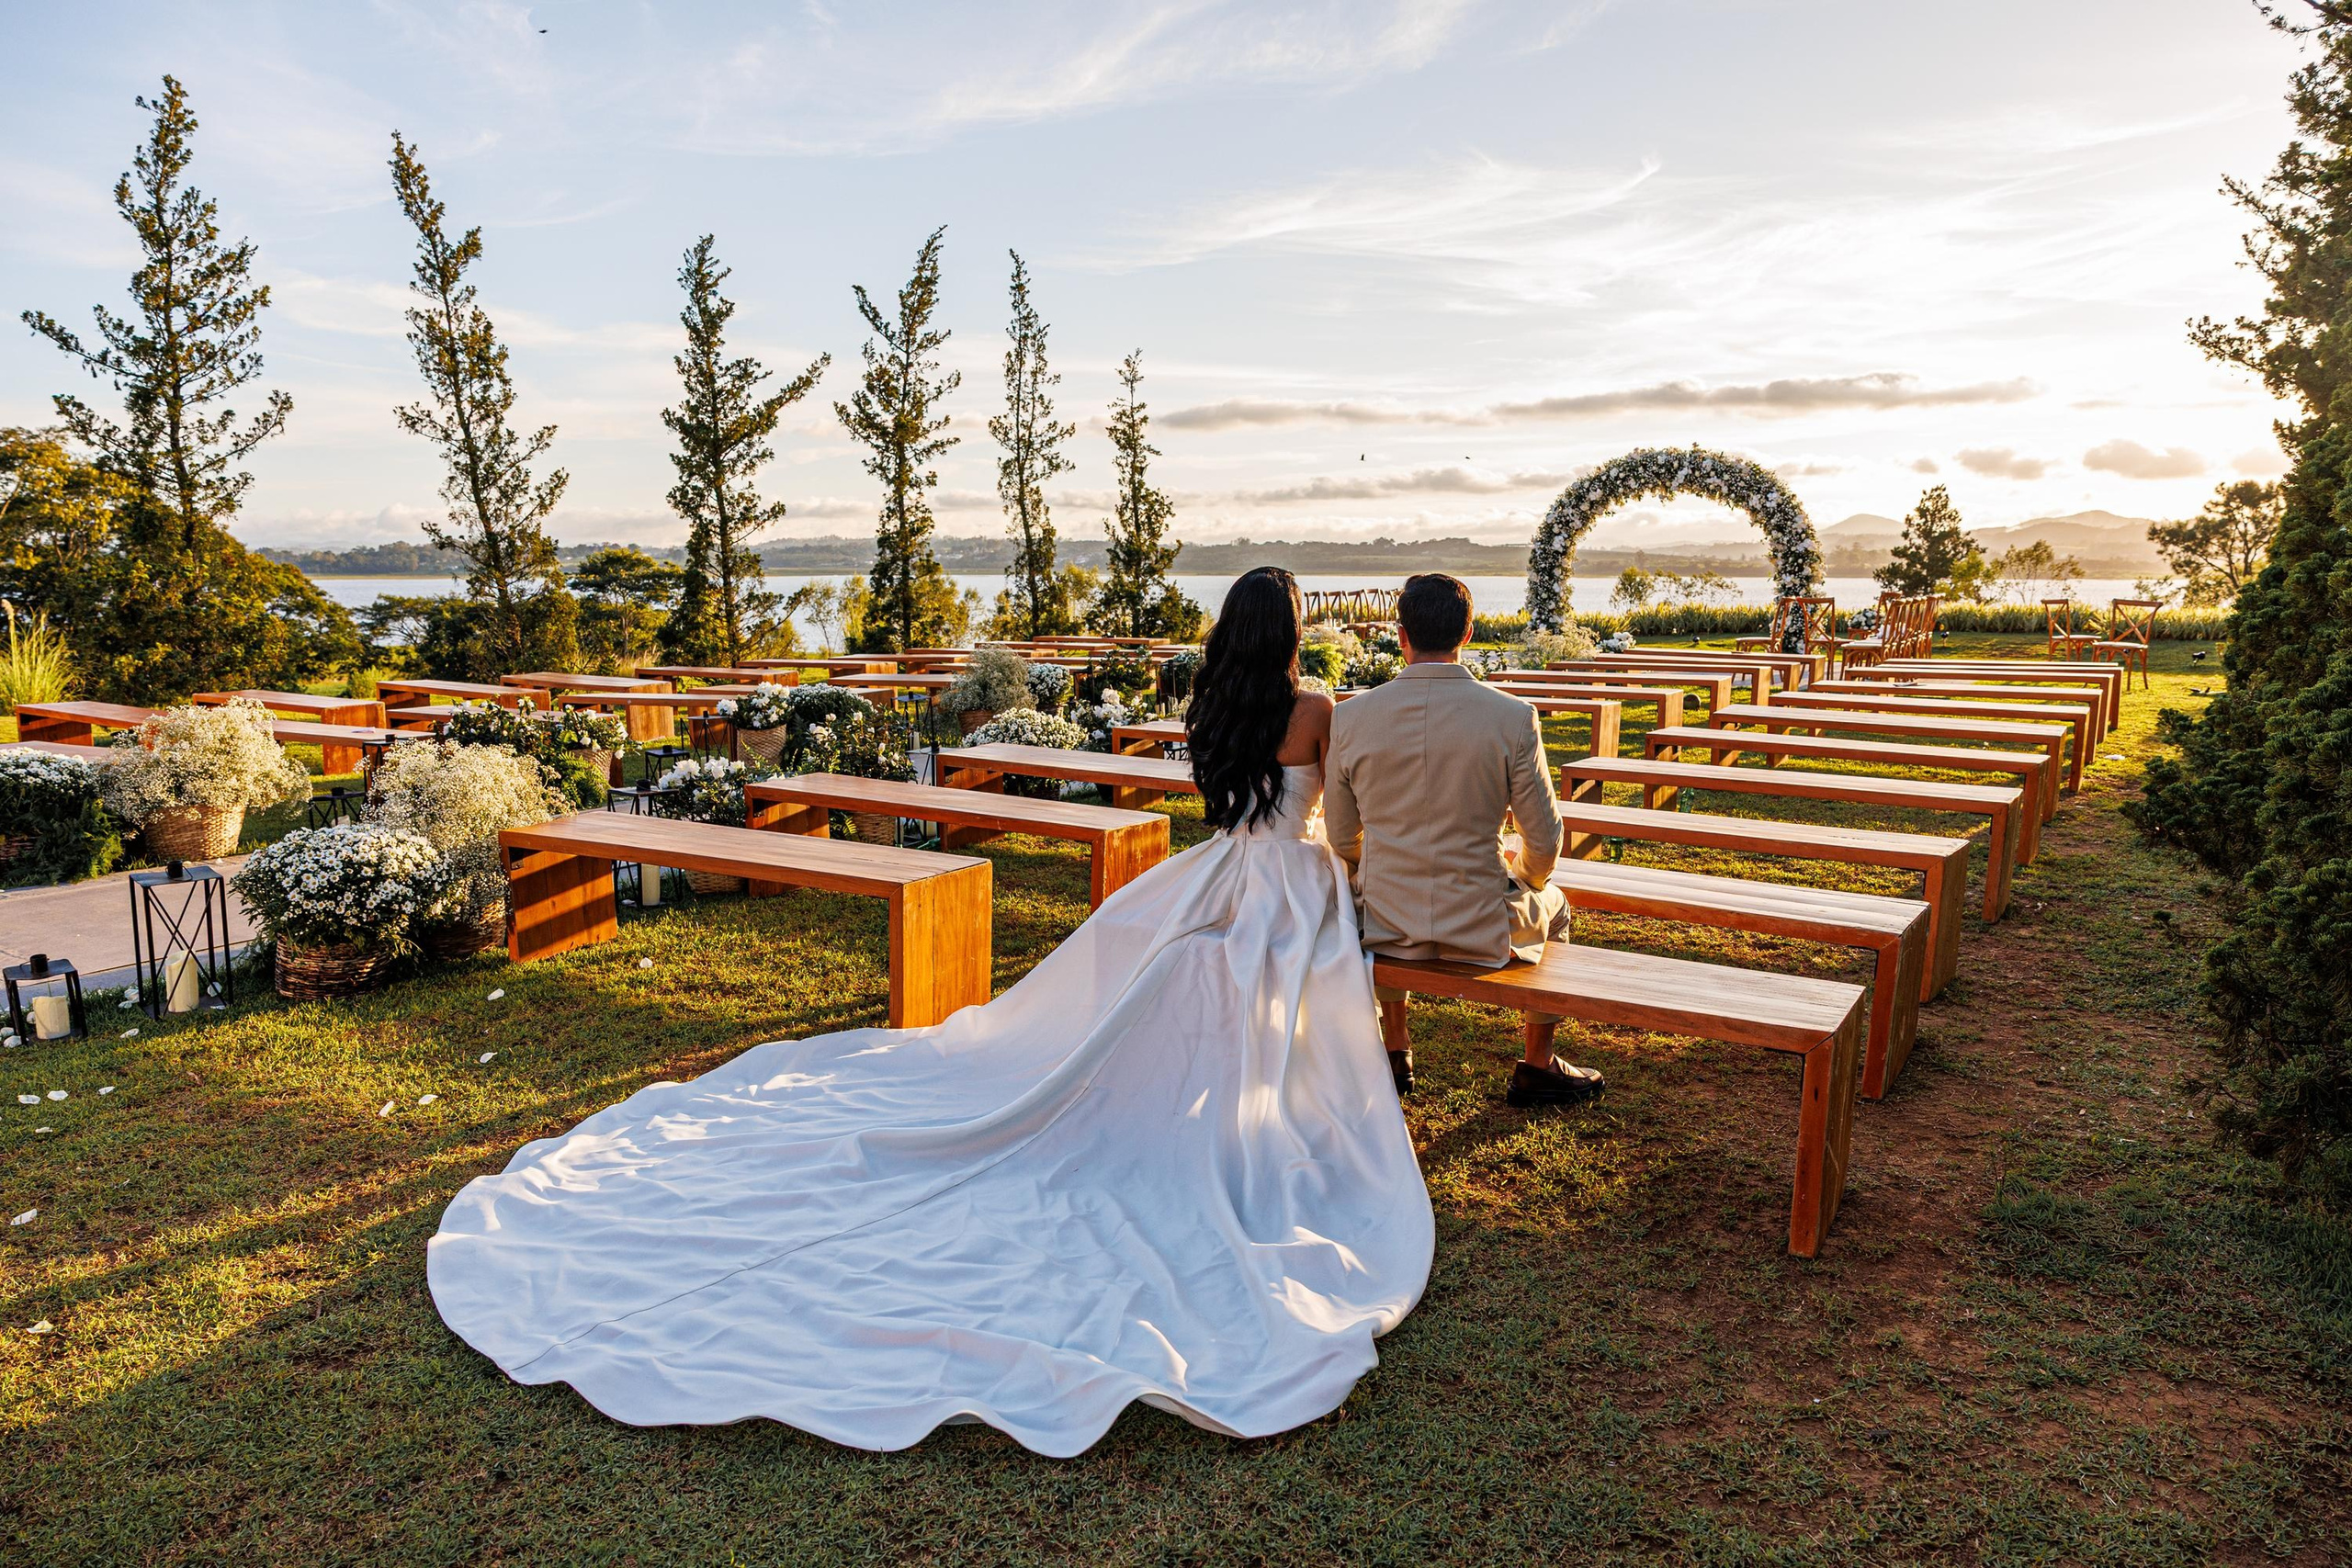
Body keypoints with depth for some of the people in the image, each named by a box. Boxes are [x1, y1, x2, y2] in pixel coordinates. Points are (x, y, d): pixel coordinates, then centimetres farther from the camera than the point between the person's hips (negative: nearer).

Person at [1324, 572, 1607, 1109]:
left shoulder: (1350, 717, -10)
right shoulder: (1513, 717, -14)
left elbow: (1342, 841, 1)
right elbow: (1544, 842, -6)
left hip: (1385, 929, 2)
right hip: (1483, 928, -1)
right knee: (1552, 905, 32)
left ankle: (1395, 1053, 47)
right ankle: (1538, 1068, 40)